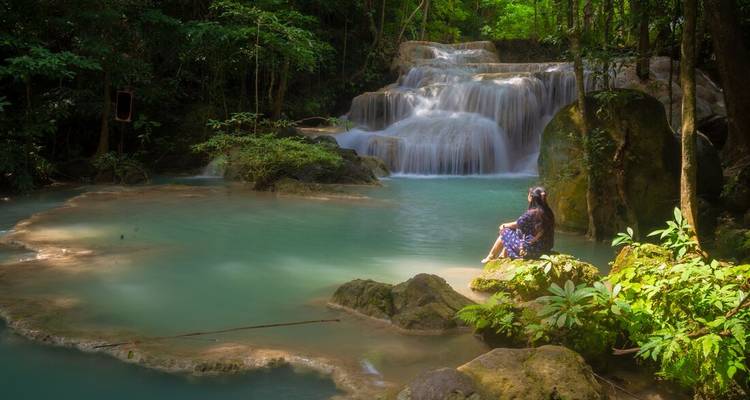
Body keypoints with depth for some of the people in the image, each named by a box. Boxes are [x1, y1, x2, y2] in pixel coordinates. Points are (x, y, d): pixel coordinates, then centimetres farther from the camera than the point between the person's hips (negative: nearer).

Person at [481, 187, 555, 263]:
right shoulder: (548, 212, 0)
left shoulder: (531, 213, -22)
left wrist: (504, 225, 14)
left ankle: (491, 257, 27)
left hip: (532, 248, -7)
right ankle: (502, 255, 34)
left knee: (505, 233, 10)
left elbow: (516, 224, -6)